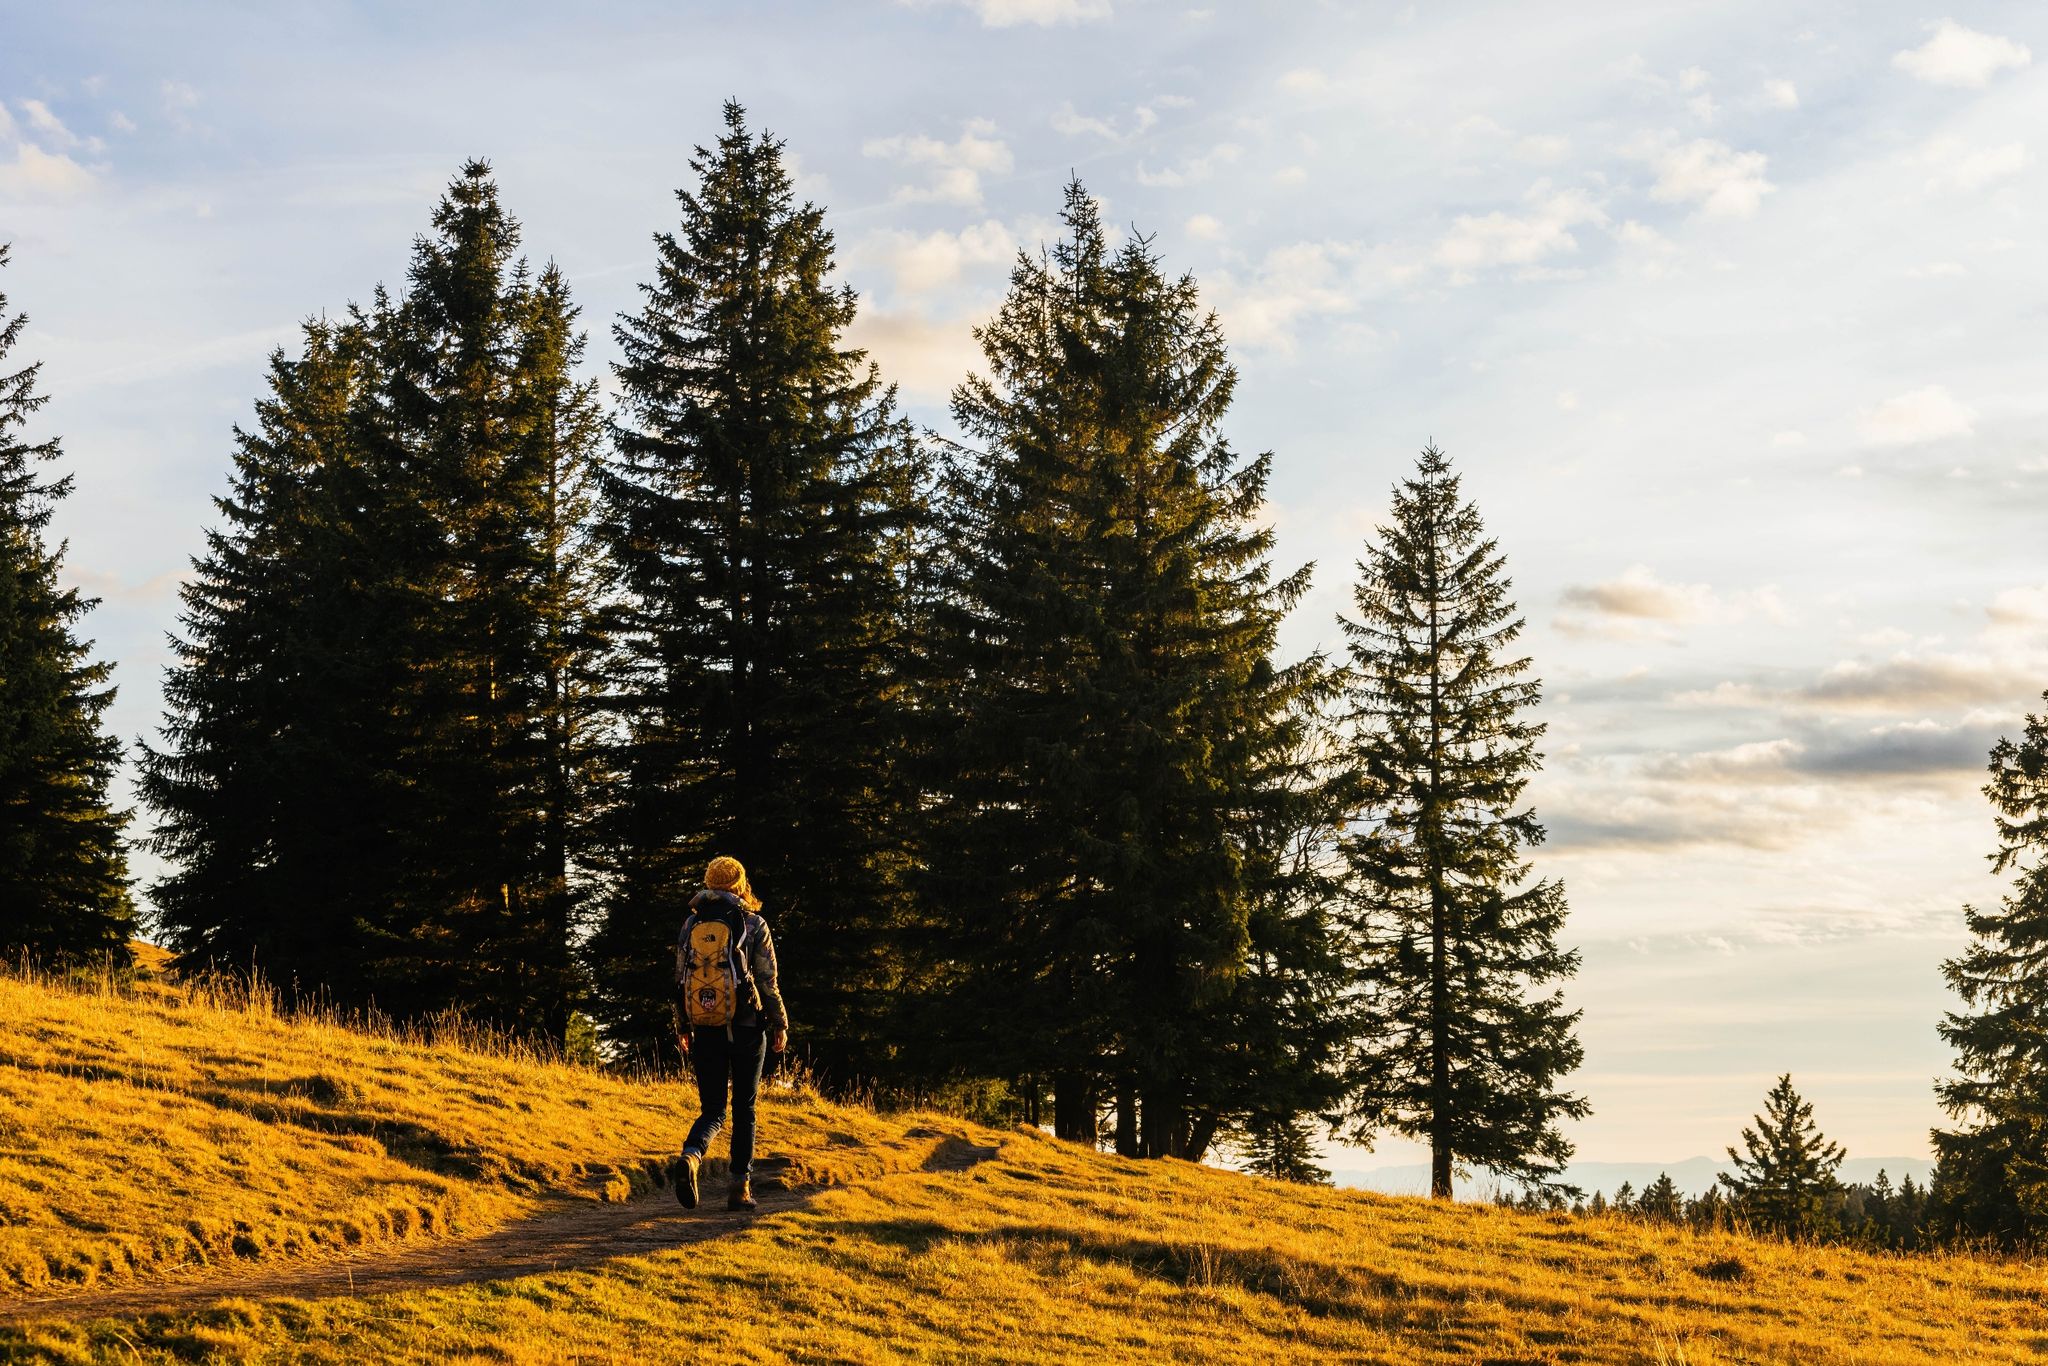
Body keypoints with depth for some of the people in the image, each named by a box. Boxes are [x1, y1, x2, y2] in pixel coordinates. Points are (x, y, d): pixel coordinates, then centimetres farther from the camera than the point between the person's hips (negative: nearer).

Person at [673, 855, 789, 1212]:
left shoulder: (691, 924, 5)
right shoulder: (754, 925, -3)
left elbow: (682, 979, 7)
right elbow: (767, 982, -4)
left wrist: (685, 1028, 16)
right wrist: (780, 1023, 6)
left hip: (706, 1030, 2)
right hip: (747, 1028, -2)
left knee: (712, 1110, 6)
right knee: (744, 1109, 11)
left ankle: (691, 1156, -24)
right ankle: (740, 1186, 7)